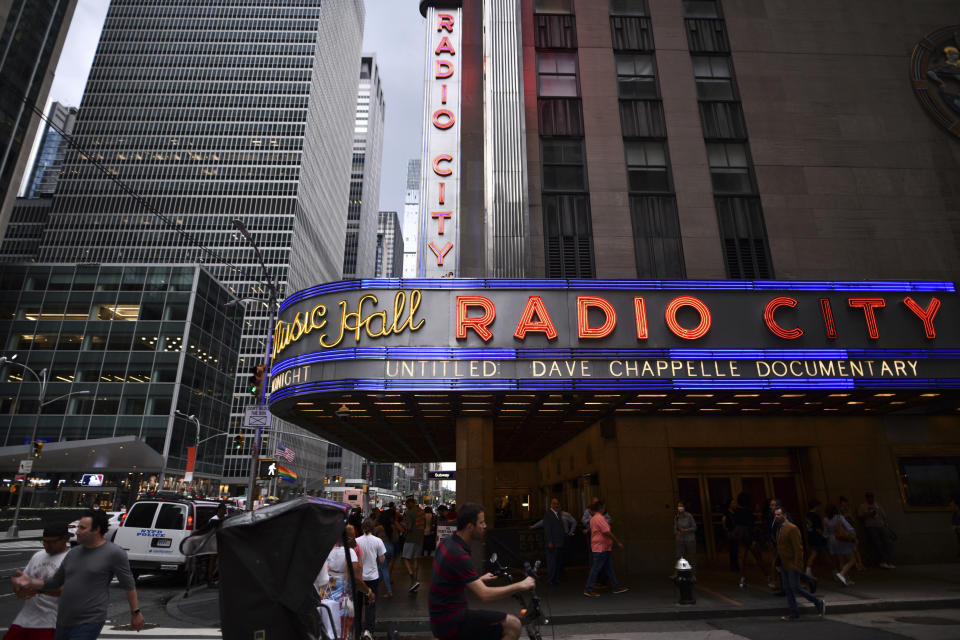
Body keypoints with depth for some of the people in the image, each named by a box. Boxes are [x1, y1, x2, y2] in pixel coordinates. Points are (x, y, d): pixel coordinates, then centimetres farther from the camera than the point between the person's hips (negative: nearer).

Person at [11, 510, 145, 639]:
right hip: (63, 622, 7)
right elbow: (55, 582, 18)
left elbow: (128, 585, -6)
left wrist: (135, 612, -4)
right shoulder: (73, 553, 8)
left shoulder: (114, 554, -11)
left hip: (89, 624, -7)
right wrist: (31, 583, 1)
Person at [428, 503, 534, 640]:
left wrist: (479, 579, 20)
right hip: (451, 623, -10)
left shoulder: (447, 542, 5)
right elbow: (485, 595, -27)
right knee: (513, 625, -15)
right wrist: (521, 585, -19)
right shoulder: (459, 555, -24)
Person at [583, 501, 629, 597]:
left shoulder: (593, 519, 15)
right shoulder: (600, 518, -17)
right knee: (596, 568, -7)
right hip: (601, 548, -10)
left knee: (608, 568, 14)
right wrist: (618, 542, -14)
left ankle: (616, 587, 21)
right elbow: (607, 532, -21)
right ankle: (588, 589, -4)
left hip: (598, 547, 10)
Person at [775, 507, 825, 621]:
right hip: (784, 565, 8)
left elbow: (798, 548, -19)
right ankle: (794, 613, 17)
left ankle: (819, 603, 13)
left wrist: (797, 565, -20)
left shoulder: (792, 528, -17)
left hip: (792, 565, -8)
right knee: (787, 589, 8)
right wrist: (779, 564, 13)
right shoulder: (779, 529, 11)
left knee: (795, 588, -5)